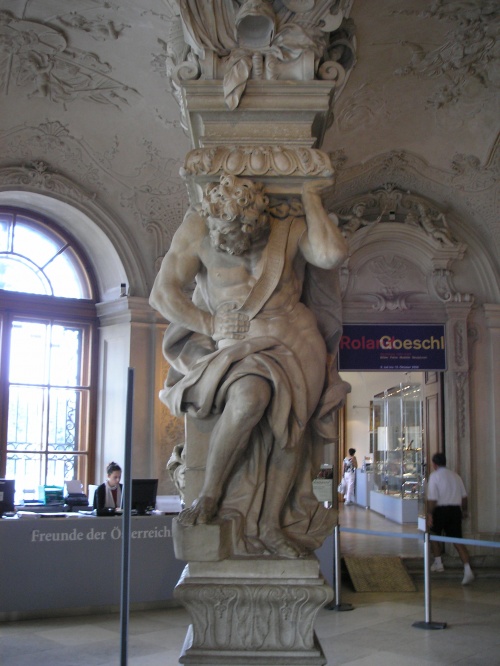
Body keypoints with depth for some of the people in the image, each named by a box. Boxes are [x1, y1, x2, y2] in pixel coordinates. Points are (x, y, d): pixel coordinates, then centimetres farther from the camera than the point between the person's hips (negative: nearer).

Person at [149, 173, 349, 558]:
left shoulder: (290, 223, -3)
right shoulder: (197, 230, -5)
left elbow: (332, 255, -21)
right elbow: (163, 295, -9)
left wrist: (310, 199, -11)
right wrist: (214, 328, -10)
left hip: (289, 340, 2)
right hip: (233, 345, -1)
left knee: (291, 418, -22)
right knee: (250, 395, -33)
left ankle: (271, 523, -7)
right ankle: (209, 498, -16)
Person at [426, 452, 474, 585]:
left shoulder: (434, 475, -7)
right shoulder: (455, 475, 10)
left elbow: (432, 498, -15)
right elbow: (464, 496, 15)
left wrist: (429, 514, -13)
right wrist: (464, 510, 29)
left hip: (441, 510, -4)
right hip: (455, 510, 4)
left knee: (434, 536, 21)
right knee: (458, 541, 0)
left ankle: (438, 562, 25)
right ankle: (467, 570, -13)